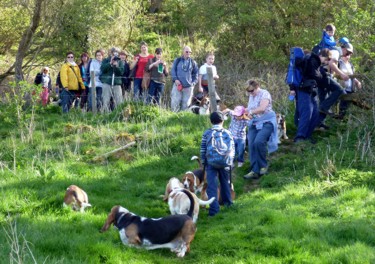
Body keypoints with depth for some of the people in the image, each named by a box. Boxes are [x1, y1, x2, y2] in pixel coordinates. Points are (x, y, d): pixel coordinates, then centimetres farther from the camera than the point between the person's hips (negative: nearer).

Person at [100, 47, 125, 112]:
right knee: (106, 101, -6)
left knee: (119, 102, -4)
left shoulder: (120, 62, 14)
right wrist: (110, 63, -10)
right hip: (107, 83, -1)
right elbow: (102, 69, -6)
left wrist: (116, 66, -12)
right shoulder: (106, 60, 10)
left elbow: (121, 72, 2)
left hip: (117, 83, 1)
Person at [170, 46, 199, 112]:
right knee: (175, 102, -8)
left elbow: (195, 74, 13)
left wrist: (193, 83, 1)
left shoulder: (193, 62, 11)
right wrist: (175, 79, -8)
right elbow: (173, 70, 6)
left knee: (186, 104, 2)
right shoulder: (177, 60, 7)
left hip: (188, 87, 1)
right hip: (178, 85, -1)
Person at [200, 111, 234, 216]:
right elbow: (232, 149, 2)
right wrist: (230, 162, 10)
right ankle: (227, 202, 37)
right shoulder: (227, 133, 1)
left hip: (210, 163, -1)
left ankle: (214, 208, -14)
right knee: (225, 182, 21)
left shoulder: (206, 133, 0)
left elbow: (203, 149, 3)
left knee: (211, 185, -4)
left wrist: (203, 161, 13)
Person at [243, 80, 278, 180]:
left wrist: (251, 112, -8)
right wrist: (244, 112, 8)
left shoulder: (264, 94, -8)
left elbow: (262, 108, -21)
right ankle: (255, 171, -4)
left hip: (266, 123, -8)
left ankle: (264, 165, -9)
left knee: (258, 142, -28)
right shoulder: (251, 97, 18)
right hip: (254, 124, 8)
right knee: (252, 145, -6)